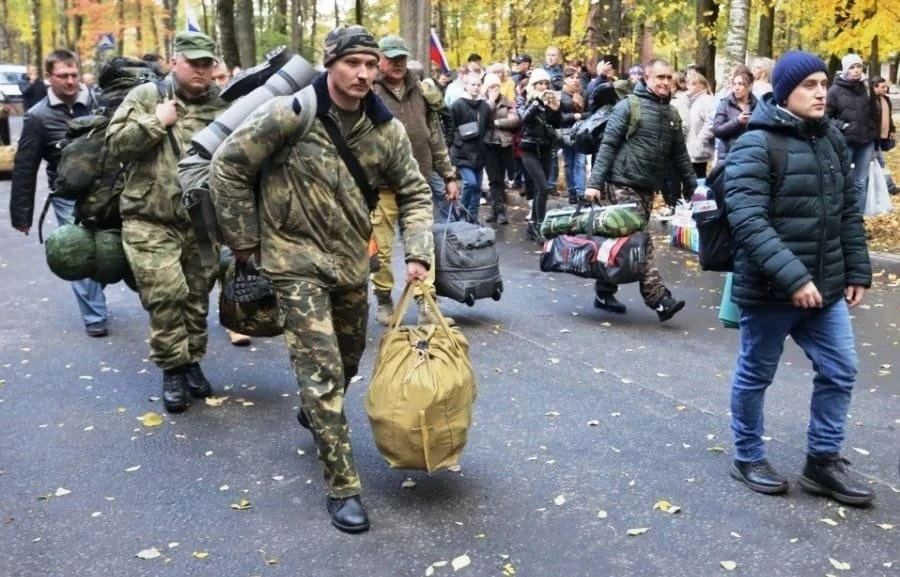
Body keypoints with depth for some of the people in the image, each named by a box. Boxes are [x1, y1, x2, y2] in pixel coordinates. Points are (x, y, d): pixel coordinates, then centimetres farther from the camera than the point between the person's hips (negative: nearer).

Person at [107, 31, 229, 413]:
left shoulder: (223, 106, 7)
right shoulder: (146, 96, 1)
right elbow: (116, 143, -6)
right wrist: (156, 122, -13)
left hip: (202, 223, 3)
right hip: (151, 221, -3)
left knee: (197, 297, 12)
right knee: (165, 295, -10)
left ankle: (192, 362, 29)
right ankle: (173, 369, 6)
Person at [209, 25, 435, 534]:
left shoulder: (385, 129, -5)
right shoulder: (289, 114, -18)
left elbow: (415, 192, 5)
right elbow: (228, 166, -10)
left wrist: (418, 252, -7)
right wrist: (245, 240, -6)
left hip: (352, 260, 6)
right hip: (298, 259, -5)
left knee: (349, 358, 22)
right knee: (322, 369, -11)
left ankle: (315, 413, 54)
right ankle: (343, 487, -1)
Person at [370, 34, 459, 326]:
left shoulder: (421, 93, 12)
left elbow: (435, 139, 17)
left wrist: (448, 175, 14)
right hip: (381, 186, -4)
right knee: (382, 248, 5)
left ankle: (425, 304, 5)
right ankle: (384, 300, 22)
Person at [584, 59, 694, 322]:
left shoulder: (672, 115, 13)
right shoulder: (628, 106, -6)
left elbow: (680, 155, 18)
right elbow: (608, 145, -9)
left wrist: (693, 185, 14)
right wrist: (595, 183, -15)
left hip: (649, 188, 7)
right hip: (624, 183, -6)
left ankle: (604, 292, 20)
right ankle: (658, 298, -14)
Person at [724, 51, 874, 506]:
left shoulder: (832, 140, 9)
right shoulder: (755, 145, -14)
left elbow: (849, 213, 16)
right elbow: (748, 221, -24)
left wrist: (857, 272, 11)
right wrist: (791, 277, -30)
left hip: (825, 288, 7)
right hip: (769, 290, -7)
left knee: (839, 371, 10)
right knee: (755, 375, 10)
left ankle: (823, 461, 26)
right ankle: (747, 457, 29)